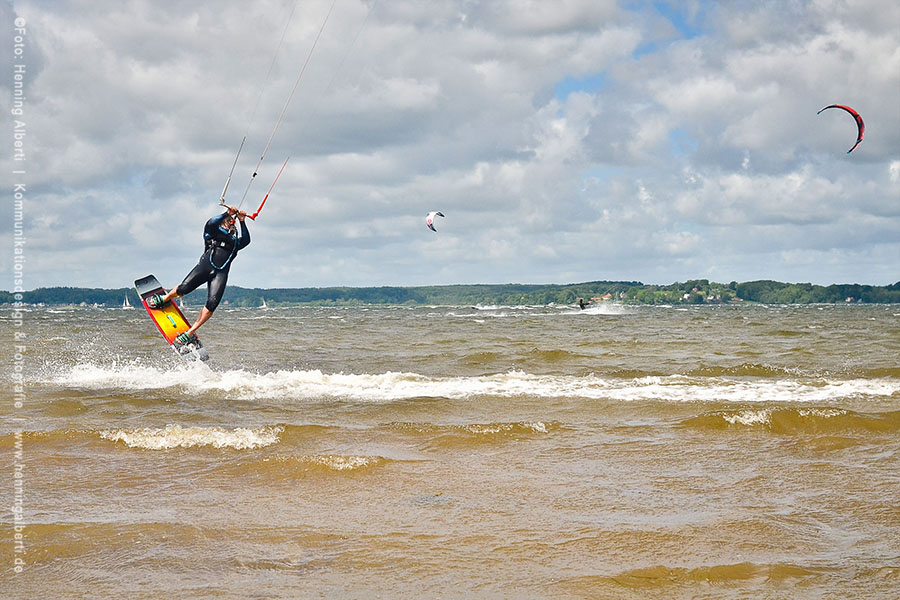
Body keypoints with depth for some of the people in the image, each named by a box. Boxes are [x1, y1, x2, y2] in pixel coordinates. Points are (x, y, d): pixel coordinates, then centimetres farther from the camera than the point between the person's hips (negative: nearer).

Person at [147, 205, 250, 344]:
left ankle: (191, 332, -10)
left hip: (221, 273, 2)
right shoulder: (214, 231, 20)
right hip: (207, 264, -2)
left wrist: (242, 222, 9)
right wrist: (227, 213, -3)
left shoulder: (235, 241, 30)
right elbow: (210, 223, -2)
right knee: (184, 288, -16)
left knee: (212, 304, -18)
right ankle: (164, 299, 19)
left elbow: (246, 240, 13)